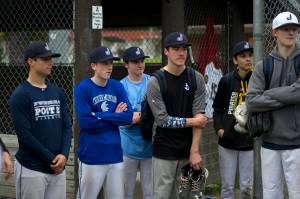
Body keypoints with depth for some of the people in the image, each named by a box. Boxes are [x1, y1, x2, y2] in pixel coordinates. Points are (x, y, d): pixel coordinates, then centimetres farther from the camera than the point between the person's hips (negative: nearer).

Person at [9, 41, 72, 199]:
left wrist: (64, 154, -6)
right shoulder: (20, 95, -7)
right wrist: (51, 159, -13)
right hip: (31, 169, -5)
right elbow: (24, 135, -13)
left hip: (58, 168, 6)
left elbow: (67, 126, 10)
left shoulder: (57, 92, 11)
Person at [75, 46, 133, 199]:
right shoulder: (83, 88, -8)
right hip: (92, 156, -4)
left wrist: (99, 116, -11)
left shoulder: (117, 87, 6)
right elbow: (85, 122, -17)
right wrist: (115, 116, -8)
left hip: (115, 154, 5)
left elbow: (128, 117, -3)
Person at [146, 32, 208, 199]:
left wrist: (195, 151, -11)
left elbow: (199, 116, -5)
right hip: (165, 152, -3)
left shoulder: (196, 79, 2)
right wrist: (192, 121, -6)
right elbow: (163, 120, -11)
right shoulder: (156, 82, -6)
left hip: (189, 150, 3)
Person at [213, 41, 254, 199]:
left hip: (249, 142, 0)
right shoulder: (227, 80, 0)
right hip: (227, 141, 1)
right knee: (227, 186, 8)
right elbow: (217, 108, 9)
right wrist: (218, 127, -2)